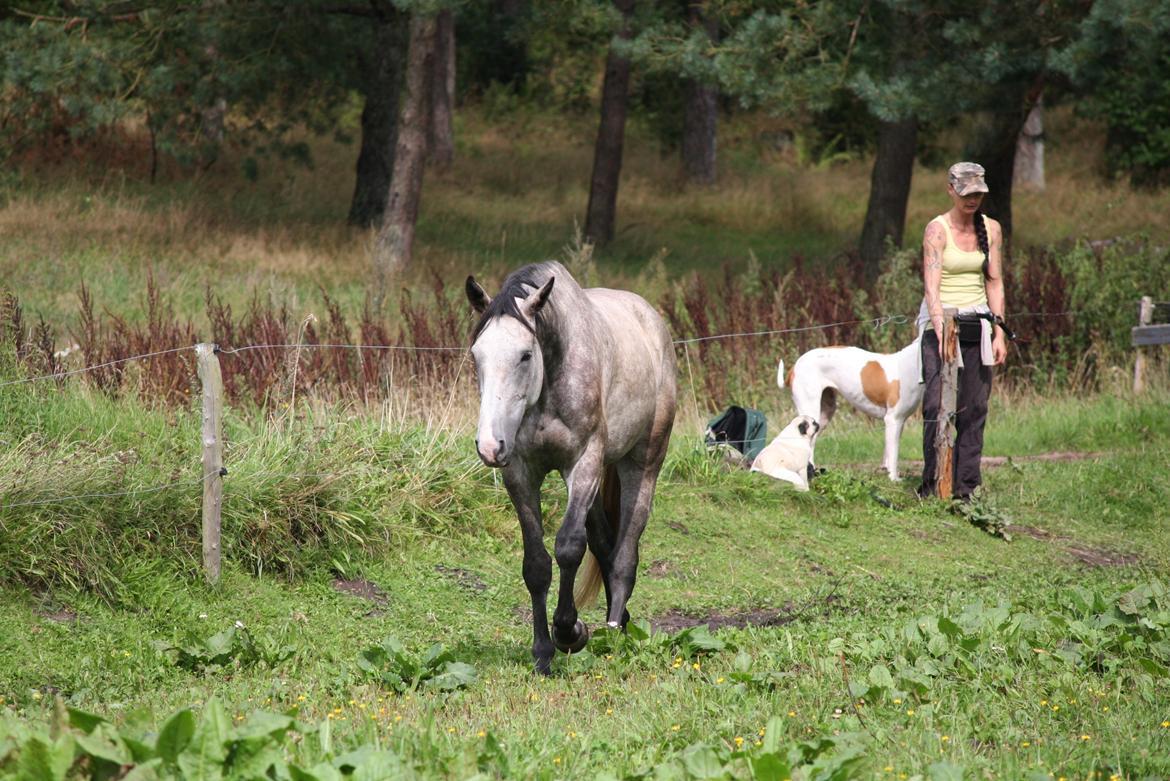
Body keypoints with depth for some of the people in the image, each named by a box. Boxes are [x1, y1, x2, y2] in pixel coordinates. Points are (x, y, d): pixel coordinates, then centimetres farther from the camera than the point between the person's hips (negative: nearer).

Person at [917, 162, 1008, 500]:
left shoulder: (991, 229, 9)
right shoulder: (937, 229, -7)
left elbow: (994, 282, 12)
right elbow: (931, 285, -17)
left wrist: (999, 332, 3)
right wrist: (941, 329, -30)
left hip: (978, 325, 5)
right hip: (942, 322, -4)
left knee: (974, 407, 2)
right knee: (939, 405, -12)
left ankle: (967, 484, 5)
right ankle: (935, 483, -10)